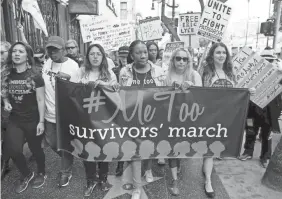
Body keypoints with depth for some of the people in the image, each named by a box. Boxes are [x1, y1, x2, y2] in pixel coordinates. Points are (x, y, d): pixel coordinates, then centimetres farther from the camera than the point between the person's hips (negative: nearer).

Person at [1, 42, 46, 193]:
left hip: (32, 120, -4)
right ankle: (26, 174, 23)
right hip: (14, 120, 4)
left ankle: (41, 173, 39)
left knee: (35, 149, 10)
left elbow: (40, 100, -10)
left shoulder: (35, 77, -11)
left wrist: (41, 121, -13)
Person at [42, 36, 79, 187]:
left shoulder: (73, 65, -13)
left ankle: (65, 172, 28)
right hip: (50, 112, 6)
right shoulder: (47, 63, 4)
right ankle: (67, 160, 46)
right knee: (51, 142, 19)